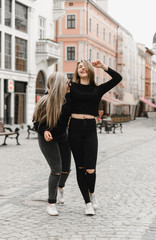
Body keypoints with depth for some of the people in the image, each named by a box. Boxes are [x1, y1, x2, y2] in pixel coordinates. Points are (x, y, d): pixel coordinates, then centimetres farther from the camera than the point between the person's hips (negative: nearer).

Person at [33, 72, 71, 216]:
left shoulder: (68, 99, -11)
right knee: (56, 170, -14)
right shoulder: (45, 102, -24)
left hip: (62, 138, 5)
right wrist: (44, 131, -31)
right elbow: (36, 121, -14)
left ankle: (60, 187, 47)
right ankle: (51, 203, 0)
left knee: (66, 169, 11)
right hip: (47, 139, -5)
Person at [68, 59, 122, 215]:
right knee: (80, 167, 3)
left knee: (90, 169, -9)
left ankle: (92, 193, 23)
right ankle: (88, 203, 15)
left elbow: (117, 78, 6)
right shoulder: (72, 87, 6)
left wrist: (103, 67, 0)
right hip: (75, 128, 0)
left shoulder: (97, 90, 11)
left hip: (90, 129, 0)